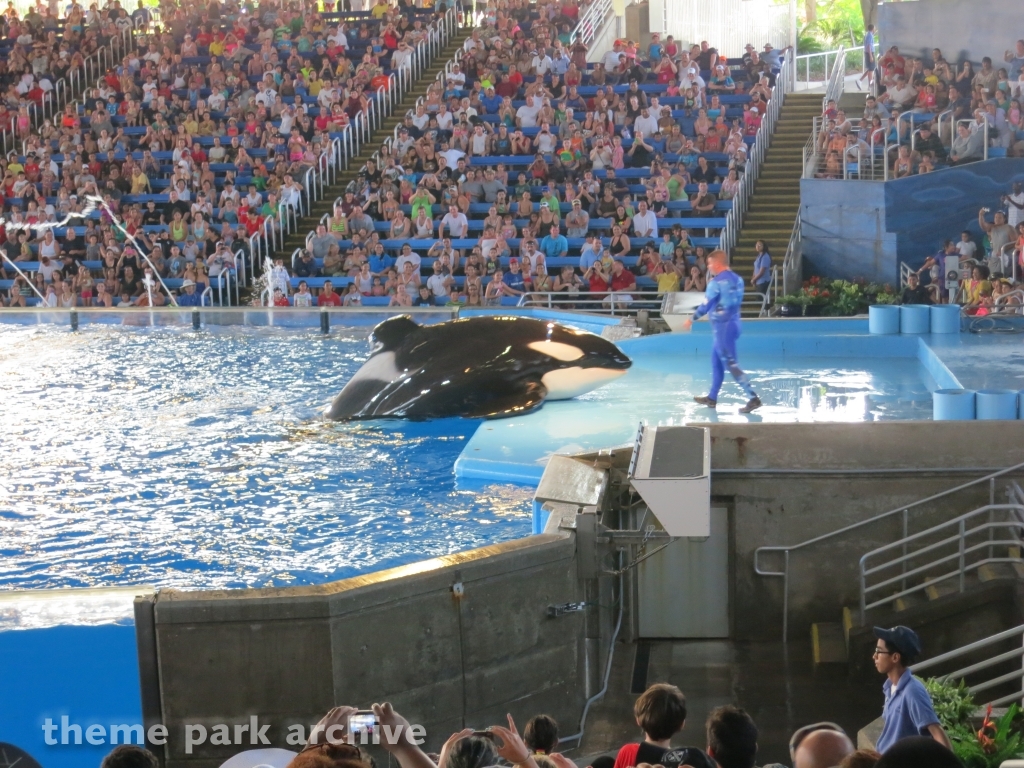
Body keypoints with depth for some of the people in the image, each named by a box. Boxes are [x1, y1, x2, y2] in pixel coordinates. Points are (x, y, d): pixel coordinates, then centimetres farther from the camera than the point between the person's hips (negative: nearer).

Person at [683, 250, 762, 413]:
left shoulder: (716, 282, -16)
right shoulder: (737, 280, 7)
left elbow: (706, 306, -12)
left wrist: (691, 320, 2)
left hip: (722, 326, -9)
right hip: (733, 323, 9)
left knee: (730, 363, -8)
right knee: (716, 359, 19)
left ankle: (753, 398, -15)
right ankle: (712, 398, 27)